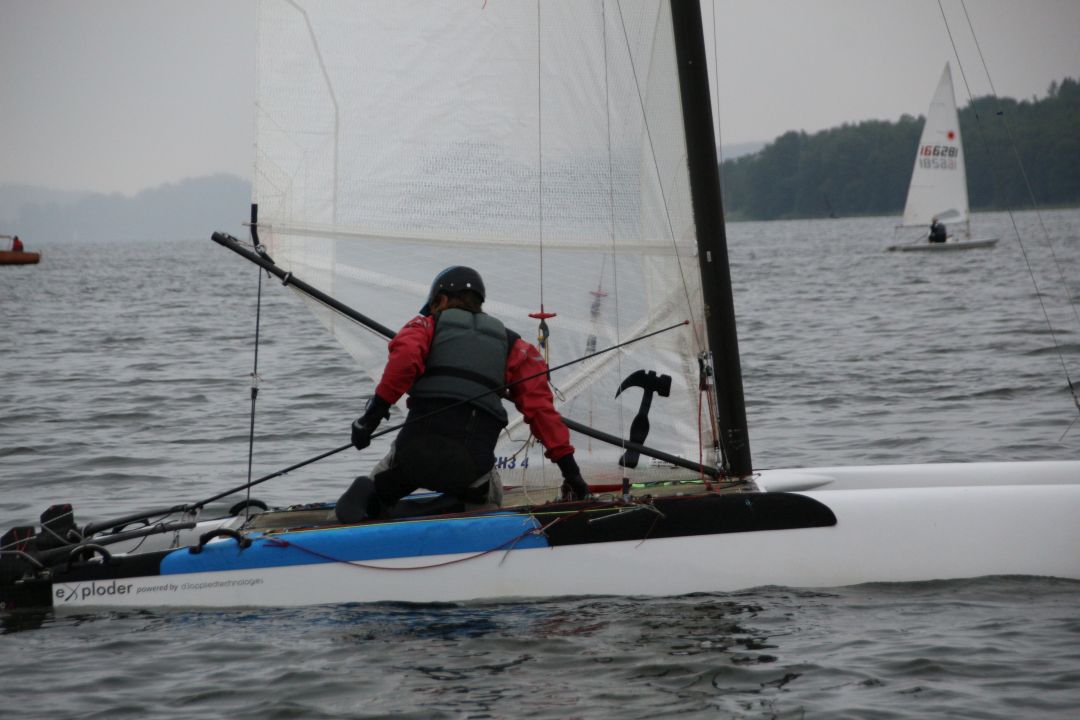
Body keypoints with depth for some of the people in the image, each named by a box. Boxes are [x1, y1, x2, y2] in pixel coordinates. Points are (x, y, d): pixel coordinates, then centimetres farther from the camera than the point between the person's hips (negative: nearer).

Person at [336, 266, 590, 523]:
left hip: (416, 450, -1)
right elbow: (540, 404, 14)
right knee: (489, 500, 34)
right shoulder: (511, 344, 23)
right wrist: (568, 465, 15)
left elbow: (406, 355, -5)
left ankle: (370, 494, -3)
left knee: (386, 480, 32)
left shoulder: (426, 325, 19)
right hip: (472, 464, 1)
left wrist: (376, 409, -8)